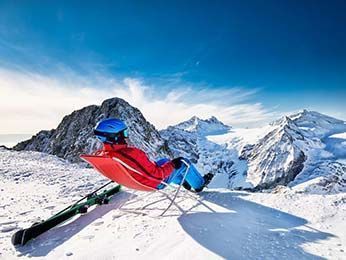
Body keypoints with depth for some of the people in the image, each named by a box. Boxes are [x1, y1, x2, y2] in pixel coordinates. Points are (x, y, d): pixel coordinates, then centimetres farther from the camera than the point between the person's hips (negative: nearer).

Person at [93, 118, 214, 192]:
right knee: (183, 162, 7)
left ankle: (182, 181, 46)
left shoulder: (102, 154, -14)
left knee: (165, 160, 29)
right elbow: (156, 174, -33)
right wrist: (172, 165, -16)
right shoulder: (132, 153, -40)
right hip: (157, 182, -8)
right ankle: (200, 184, 32)